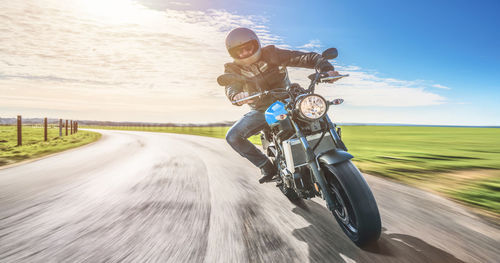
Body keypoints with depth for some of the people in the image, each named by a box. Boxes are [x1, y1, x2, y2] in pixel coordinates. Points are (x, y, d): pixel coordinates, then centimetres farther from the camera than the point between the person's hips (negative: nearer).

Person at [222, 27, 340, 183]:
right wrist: (237, 96, -51)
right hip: (261, 111, 1)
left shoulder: (272, 54, -7)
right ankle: (268, 168, -6)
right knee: (232, 137, -17)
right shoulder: (232, 69, -3)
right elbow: (231, 88, -25)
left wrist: (327, 69, -31)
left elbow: (305, 58, -13)